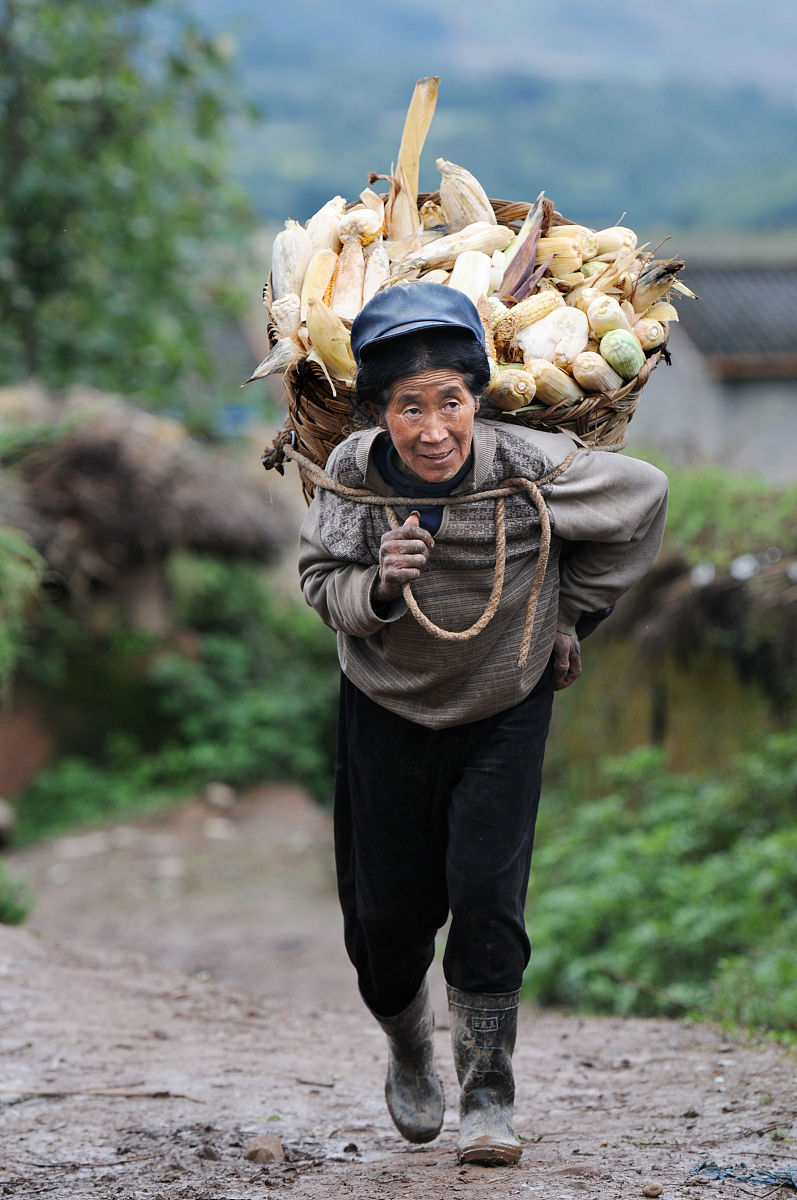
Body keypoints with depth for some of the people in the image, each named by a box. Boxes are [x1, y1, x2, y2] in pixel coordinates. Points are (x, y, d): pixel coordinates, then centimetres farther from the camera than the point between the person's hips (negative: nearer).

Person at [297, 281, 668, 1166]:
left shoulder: (531, 471, -25)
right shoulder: (353, 477, -22)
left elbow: (643, 497, -7)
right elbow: (321, 585, -9)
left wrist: (570, 616, 1)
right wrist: (378, 586, -33)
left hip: (505, 711, -2)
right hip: (387, 711, 2)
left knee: (487, 893, -15)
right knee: (386, 909, 9)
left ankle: (488, 1100, -1)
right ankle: (409, 1055, 40)